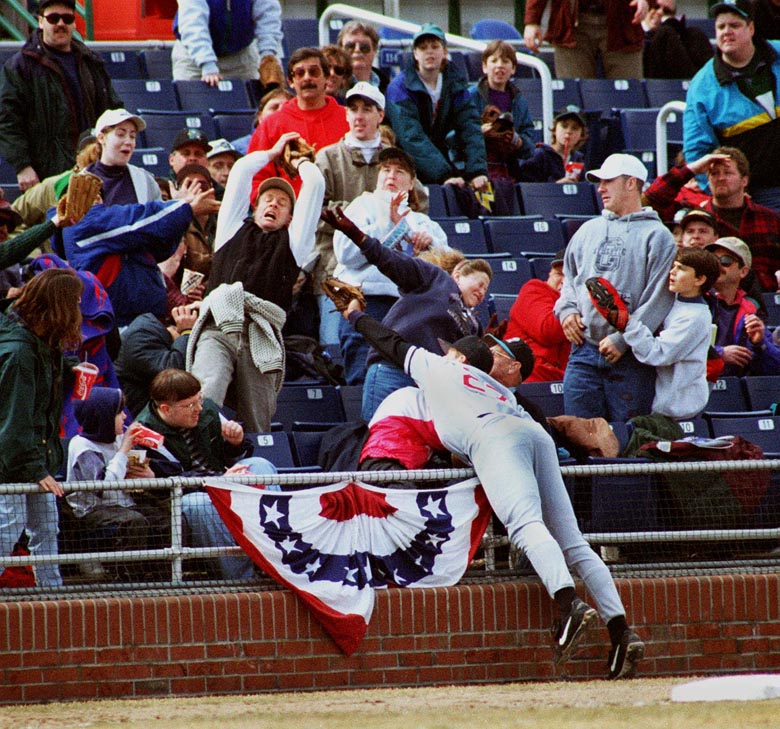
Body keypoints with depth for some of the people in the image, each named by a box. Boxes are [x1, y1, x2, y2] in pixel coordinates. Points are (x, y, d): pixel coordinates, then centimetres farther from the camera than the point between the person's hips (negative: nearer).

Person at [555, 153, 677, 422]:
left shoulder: (656, 236, -2)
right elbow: (569, 278, 27)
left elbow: (658, 299, -9)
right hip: (584, 352, 5)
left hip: (630, 357, -5)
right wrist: (567, 310, 6)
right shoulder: (588, 231, 18)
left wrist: (623, 339, -15)